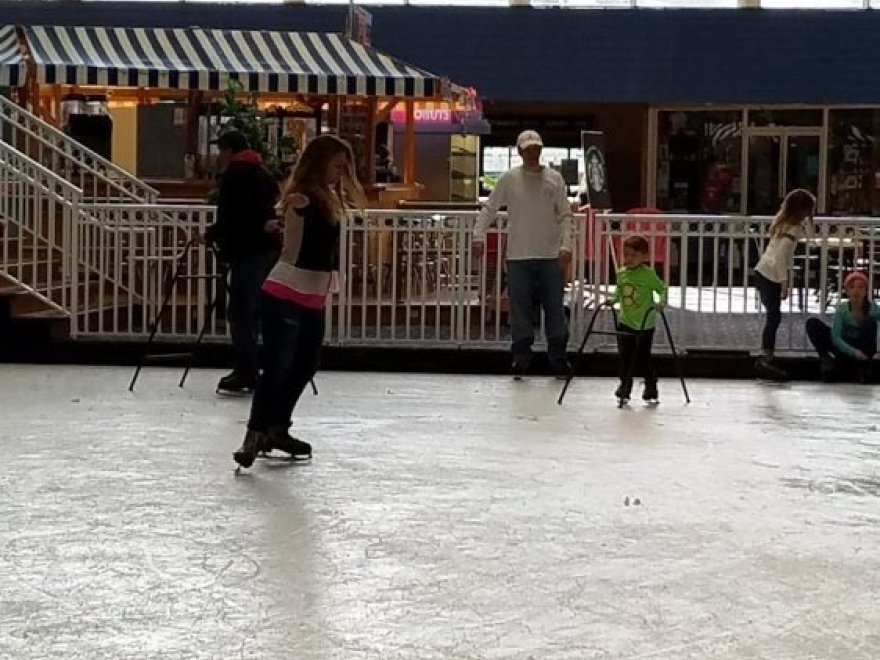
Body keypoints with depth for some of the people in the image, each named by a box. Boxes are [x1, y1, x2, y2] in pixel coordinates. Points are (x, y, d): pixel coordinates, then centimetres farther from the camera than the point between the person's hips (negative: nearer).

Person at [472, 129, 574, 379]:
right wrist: (479, 235, -8)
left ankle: (558, 357, 13)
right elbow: (489, 209, 5)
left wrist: (566, 244, -9)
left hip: (551, 255, 1)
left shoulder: (554, 178, 3)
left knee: (555, 309, 4)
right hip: (519, 256, 0)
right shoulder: (509, 179, 1)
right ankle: (520, 357, 13)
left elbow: (565, 215, 3)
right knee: (520, 310, 4)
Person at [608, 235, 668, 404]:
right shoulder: (621, 273, 4)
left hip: (644, 324, -5)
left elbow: (662, 288, -8)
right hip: (625, 322, 5)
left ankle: (651, 387, 14)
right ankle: (625, 385, 19)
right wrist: (613, 298, 0)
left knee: (643, 356, -1)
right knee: (625, 356, 7)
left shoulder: (648, 274, -11)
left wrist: (661, 302, -25)